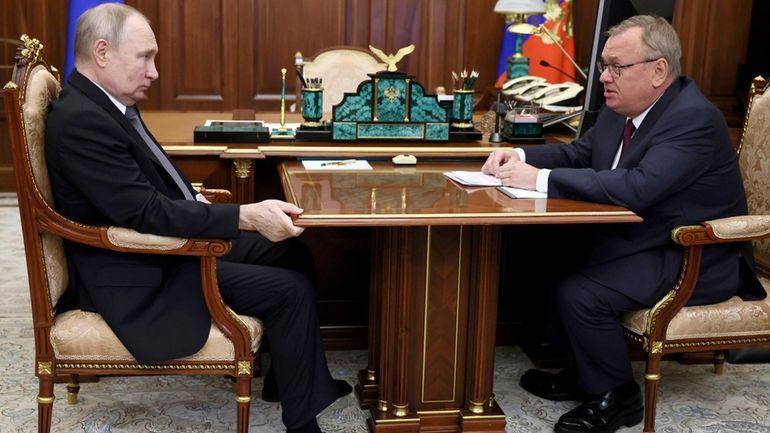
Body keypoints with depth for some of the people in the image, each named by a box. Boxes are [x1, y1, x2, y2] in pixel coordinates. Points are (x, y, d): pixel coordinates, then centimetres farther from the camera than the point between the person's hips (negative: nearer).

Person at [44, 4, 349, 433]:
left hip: (167, 243, 10)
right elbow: (147, 212, -29)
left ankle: (288, 376, 23)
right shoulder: (80, 121, -25)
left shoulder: (105, 103, 5)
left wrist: (194, 198, 0)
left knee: (293, 253, 11)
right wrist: (246, 216, -31)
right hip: (141, 275, -10)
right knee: (292, 290, -13)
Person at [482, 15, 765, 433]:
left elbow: (637, 187, -36)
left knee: (579, 294, -24)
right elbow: (578, 153, 14)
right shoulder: (621, 107, 3)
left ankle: (615, 396, 1)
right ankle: (581, 369, 14)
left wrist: (541, 179, -34)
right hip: (639, 238, 9)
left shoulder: (693, 119, -25)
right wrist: (521, 156, -7)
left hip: (695, 259, -9)